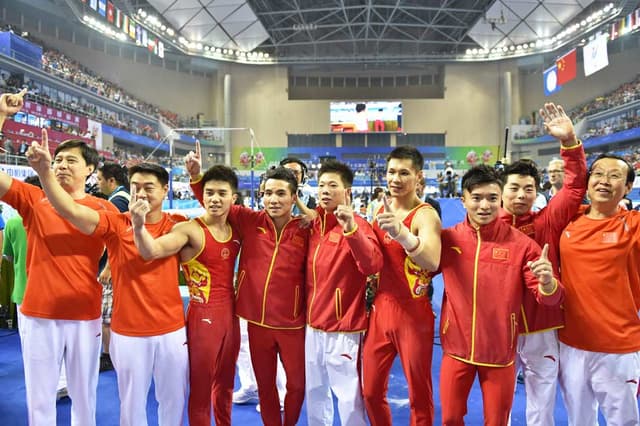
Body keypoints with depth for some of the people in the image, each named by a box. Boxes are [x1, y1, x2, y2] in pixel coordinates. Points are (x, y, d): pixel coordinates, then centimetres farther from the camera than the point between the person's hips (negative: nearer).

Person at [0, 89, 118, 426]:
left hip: (85, 314, 0)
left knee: (84, 395, 14)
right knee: (39, 397, 11)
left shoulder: (105, 209, 0)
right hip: (39, 313, 0)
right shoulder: (33, 200, 1)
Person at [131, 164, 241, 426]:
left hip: (231, 314, 6)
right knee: (201, 388, 7)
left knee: (225, 383, 23)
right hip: (203, 316, -6)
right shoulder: (189, 230, -15)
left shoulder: (235, 230, 3)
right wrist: (138, 226, -49)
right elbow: (151, 251, -31)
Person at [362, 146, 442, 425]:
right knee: (371, 391, 16)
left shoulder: (425, 215, -15)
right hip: (380, 311, 6)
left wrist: (400, 232, -50)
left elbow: (432, 262, -36)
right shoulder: (379, 210, 6)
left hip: (413, 315, -6)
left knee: (419, 396, 10)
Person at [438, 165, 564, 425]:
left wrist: (547, 283, -30)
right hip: (456, 348, 1)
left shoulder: (521, 243, -9)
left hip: (500, 351, -1)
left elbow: (549, 299, -5)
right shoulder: (447, 238, -6)